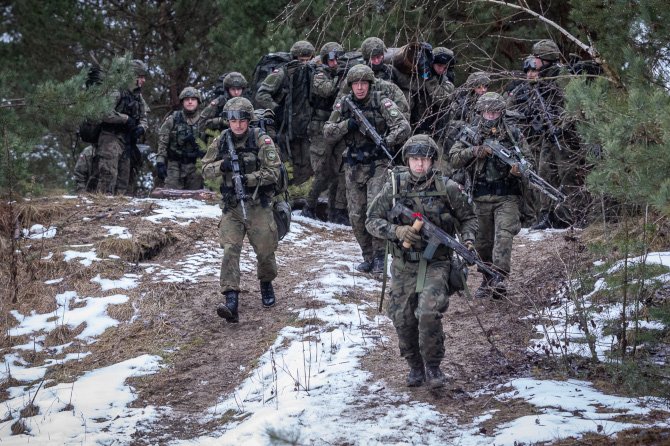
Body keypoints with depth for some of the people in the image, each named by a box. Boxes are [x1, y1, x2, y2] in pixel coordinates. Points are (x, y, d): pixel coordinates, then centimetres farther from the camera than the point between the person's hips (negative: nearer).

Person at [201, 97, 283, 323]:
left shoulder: (261, 140, -7)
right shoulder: (221, 141, 4)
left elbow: (273, 172, -11)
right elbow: (206, 170, 6)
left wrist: (249, 178, -24)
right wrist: (222, 165, -14)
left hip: (258, 205, -2)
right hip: (231, 206, 2)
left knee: (265, 250, 7)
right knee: (230, 250, -12)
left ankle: (266, 284, 38)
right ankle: (231, 303, -21)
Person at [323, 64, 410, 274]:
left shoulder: (382, 103, -7)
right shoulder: (343, 105, 5)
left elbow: (403, 127, -14)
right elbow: (328, 133, 4)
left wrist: (386, 142, -28)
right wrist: (346, 125, -13)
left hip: (378, 164, -4)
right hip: (354, 167, 4)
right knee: (356, 215, 5)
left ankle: (379, 256, -7)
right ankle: (368, 257, 19)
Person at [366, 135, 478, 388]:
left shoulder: (447, 188, -5)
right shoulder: (394, 187, -3)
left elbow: (468, 218, 9)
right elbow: (371, 221, 1)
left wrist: (468, 240, -9)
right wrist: (397, 231, -16)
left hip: (435, 263, -2)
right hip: (403, 265, 3)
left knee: (429, 312, -23)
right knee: (403, 319, 5)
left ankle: (432, 365, -2)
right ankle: (415, 366, 30)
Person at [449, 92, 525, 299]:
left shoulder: (512, 134, 4)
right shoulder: (471, 135, 6)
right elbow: (453, 158, -2)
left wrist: (518, 168, -18)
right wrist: (476, 151, -16)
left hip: (507, 197, -2)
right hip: (481, 197, 2)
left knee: (503, 235, -19)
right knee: (483, 241, 9)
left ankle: (499, 279, -29)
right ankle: (486, 281, 24)